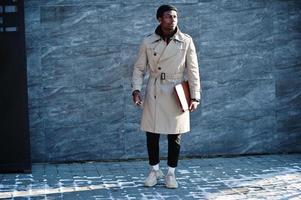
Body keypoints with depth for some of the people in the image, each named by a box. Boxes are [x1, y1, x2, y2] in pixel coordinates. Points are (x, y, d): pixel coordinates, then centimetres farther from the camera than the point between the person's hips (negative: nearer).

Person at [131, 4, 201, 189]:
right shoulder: (148, 42, 0)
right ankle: (155, 170, 24)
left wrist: (195, 96, -7)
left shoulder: (186, 41, -2)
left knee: (175, 135, 5)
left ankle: (171, 173, 20)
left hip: (176, 93, 0)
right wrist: (136, 89, -9)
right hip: (154, 93, 1)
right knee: (151, 133, 4)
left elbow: (193, 70, -1)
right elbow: (139, 68, 5)